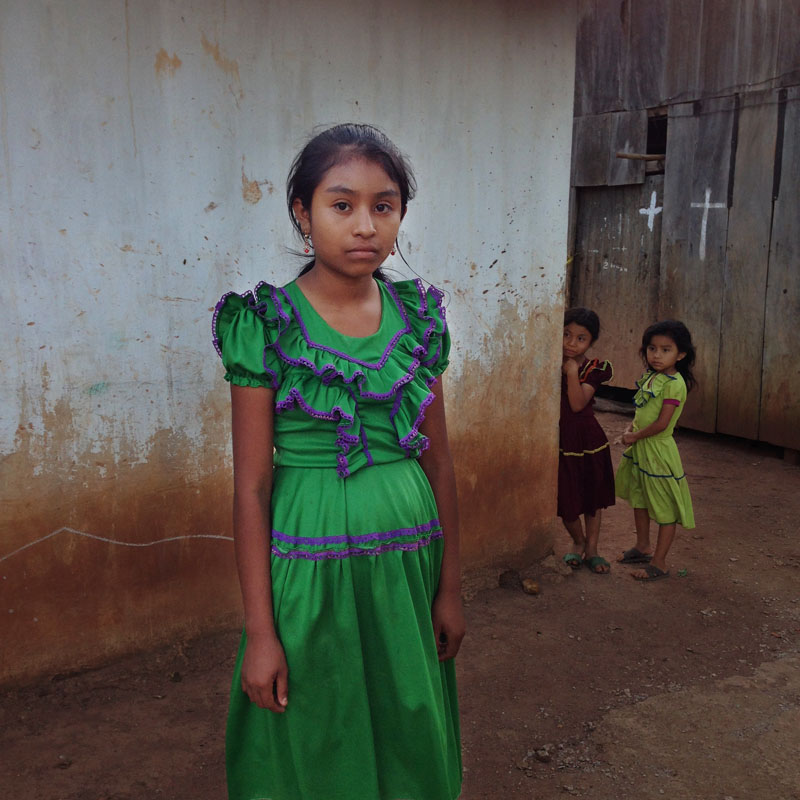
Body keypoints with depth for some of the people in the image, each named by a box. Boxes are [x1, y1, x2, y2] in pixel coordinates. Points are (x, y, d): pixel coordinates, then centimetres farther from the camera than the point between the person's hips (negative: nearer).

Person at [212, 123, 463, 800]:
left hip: (410, 559, 4)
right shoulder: (266, 324, -9)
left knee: (409, 739, 18)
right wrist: (260, 631, -10)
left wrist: (450, 585, 6)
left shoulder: (418, 316, 2)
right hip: (312, 561, -3)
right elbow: (251, 485, -9)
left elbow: (439, 459, 6)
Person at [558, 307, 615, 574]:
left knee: (593, 496, 13)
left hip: (587, 437, 0)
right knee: (566, 500, 5)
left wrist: (572, 372, -24)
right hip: (559, 439, 0)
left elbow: (578, 404, -20)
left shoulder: (595, 369, -7)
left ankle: (591, 549, 29)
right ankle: (579, 542, 32)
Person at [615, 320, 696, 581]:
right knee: (639, 499, 22)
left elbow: (662, 423, -24)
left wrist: (635, 437, -12)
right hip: (639, 450, 9)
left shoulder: (674, 383, -20)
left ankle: (659, 563, 12)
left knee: (664, 509, 3)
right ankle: (642, 547, 40)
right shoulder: (649, 377, 6)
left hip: (658, 450, -9)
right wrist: (631, 429, 0)